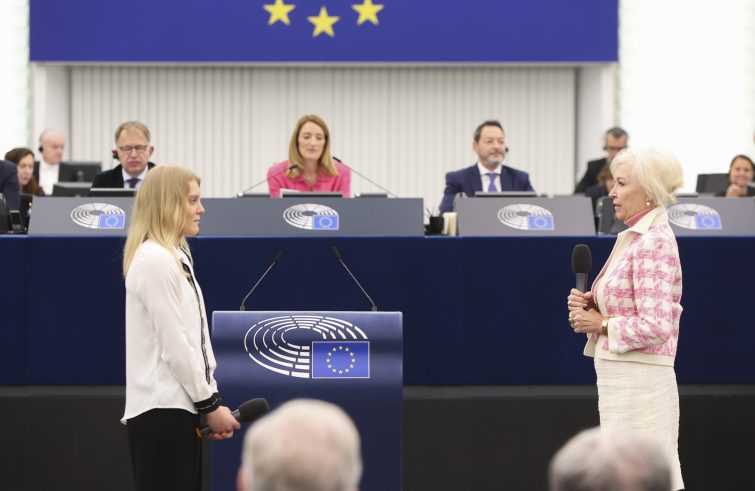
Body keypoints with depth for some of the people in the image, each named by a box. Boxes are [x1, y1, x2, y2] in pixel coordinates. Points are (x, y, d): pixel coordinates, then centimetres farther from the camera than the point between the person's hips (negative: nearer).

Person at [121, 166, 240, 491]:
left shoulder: (175, 256, 16)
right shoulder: (154, 260, -15)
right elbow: (174, 345, -17)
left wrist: (211, 398, 11)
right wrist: (210, 403, -10)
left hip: (176, 406, 10)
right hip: (161, 408, -10)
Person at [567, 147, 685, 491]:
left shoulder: (654, 242, -15)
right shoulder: (631, 238, 14)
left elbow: (656, 326, -22)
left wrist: (602, 324, -11)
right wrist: (589, 307, 3)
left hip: (638, 381, -10)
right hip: (618, 380, 10)